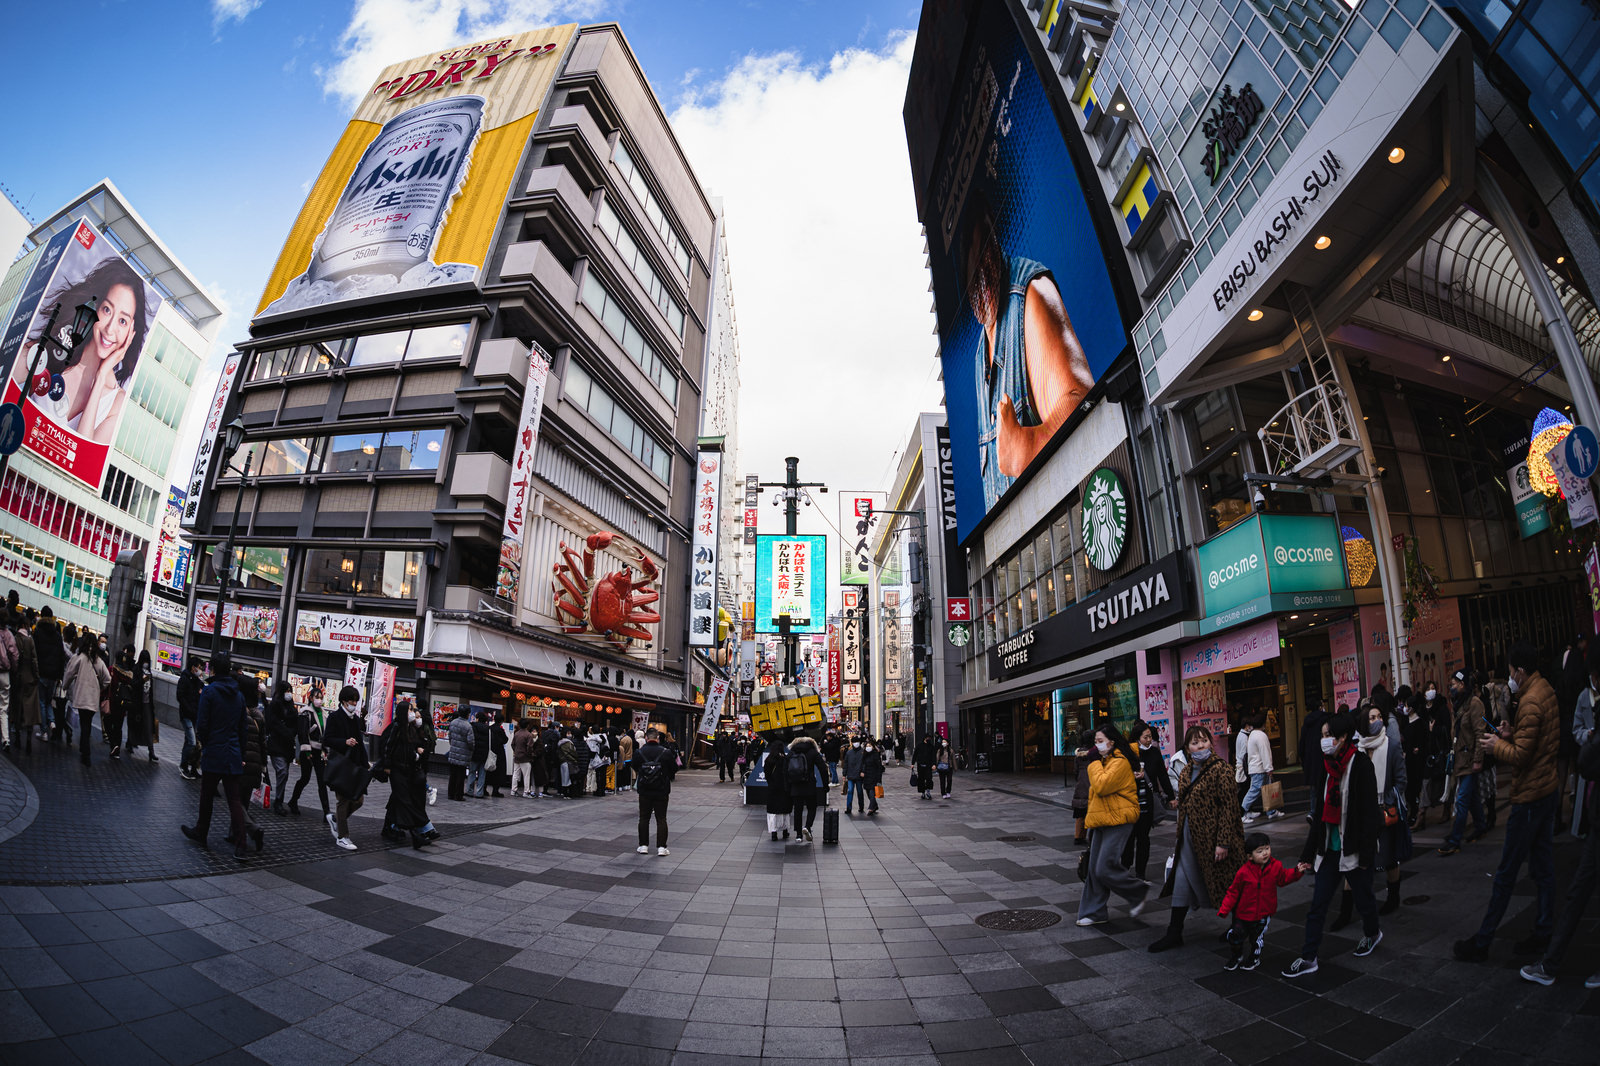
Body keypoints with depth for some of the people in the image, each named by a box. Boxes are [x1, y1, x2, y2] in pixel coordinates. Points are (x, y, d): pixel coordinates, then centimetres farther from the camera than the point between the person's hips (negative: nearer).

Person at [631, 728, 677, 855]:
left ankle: (643, 846, 16)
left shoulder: (638, 752, -6)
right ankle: (661, 847, 5)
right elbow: (674, 769, -1)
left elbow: (635, 769, 9)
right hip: (662, 791, -1)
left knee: (644, 818, 13)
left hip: (644, 791, 1)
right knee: (661, 819, 6)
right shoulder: (666, 752, -10)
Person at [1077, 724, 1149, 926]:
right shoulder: (1104, 761, 18)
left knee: (1105, 868, -10)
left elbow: (1101, 786, -25)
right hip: (1102, 821, 10)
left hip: (1118, 821, -10)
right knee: (1094, 869, 8)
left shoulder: (1120, 762, -15)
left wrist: (1095, 762, -14)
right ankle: (1094, 913, 15)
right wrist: (1091, 818, 23)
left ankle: (1139, 893, 13)